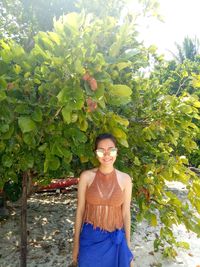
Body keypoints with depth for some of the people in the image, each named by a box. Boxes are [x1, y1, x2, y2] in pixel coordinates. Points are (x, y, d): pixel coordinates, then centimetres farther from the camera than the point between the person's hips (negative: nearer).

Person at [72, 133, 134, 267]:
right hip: (90, 239, -1)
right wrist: (76, 243, 0)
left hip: (115, 240, 1)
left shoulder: (125, 179, -6)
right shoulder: (86, 176, -9)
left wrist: (128, 245, 3)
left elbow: (126, 213, 0)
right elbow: (80, 210, -4)